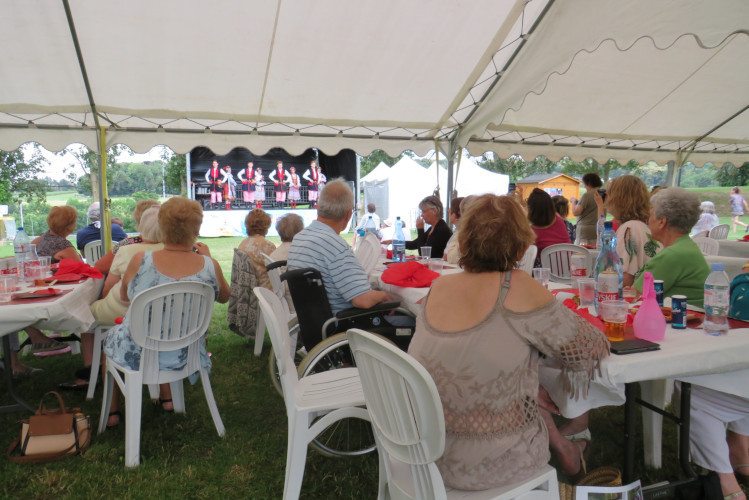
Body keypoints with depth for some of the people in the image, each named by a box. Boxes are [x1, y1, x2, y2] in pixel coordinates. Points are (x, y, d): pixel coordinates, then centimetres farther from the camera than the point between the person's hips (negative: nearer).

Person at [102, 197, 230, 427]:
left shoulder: (140, 261, -22)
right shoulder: (209, 266, -20)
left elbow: (124, 296, 0)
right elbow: (224, 296, 2)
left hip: (137, 354, -2)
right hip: (183, 355, 2)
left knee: (111, 335, 33)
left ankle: (113, 410, 40)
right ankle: (166, 397, 43)